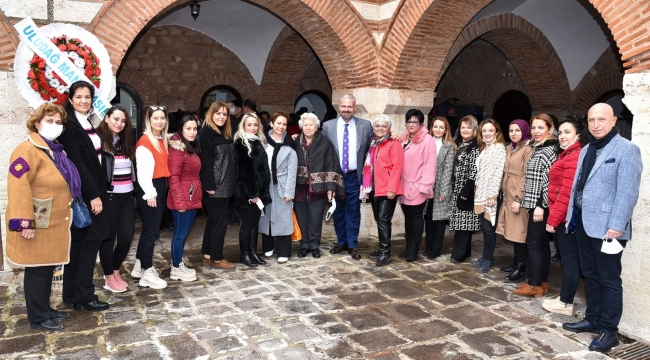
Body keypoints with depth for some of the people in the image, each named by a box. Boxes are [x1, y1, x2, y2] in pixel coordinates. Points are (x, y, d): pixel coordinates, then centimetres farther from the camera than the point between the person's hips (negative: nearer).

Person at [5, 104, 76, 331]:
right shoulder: (28, 150, -15)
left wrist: (66, 214, 20)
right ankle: (37, 318, 13)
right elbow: (18, 188, -23)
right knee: (37, 270, 1)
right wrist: (24, 222, -26)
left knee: (48, 268, 17)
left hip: (54, 223, 9)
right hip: (36, 224, -9)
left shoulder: (56, 151, 13)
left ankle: (45, 309, 30)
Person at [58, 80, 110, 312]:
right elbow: (77, 163, -18)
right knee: (91, 240, -5)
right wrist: (93, 194, -19)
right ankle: (83, 296, 5)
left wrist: (99, 192, 8)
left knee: (80, 242, 11)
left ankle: (72, 293, 19)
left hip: (93, 190, 8)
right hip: (83, 194, -8)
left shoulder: (89, 124, 14)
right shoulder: (69, 125, -12)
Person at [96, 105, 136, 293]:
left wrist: (132, 190, 8)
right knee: (108, 237, 6)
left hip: (127, 197, 6)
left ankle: (115, 271, 30)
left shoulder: (126, 142, 12)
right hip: (109, 197, -6)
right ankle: (109, 277, 20)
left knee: (126, 237, 9)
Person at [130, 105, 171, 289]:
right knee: (152, 230, -5)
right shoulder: (144, 141, -11)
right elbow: (143, 170, -17)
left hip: (161, 187, 9)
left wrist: (162, 189, 7)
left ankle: (139, 266, 28)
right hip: (149, 189, -9)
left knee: (150, 229, 15)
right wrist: (150, 193, -19)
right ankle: (147, 273, 3)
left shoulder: (163, 140, 14)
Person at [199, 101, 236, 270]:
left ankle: (208, 255, 23)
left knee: (214, 220, 14)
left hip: (225, 185, 9)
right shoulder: (206, 133, -11)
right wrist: (209, 185, -22)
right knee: (220, 220, -3)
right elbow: (206, 161, -18)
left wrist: (231, 183, 11)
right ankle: (217, 258, 7)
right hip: (214, 185, -9)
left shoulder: (226, 134, 15)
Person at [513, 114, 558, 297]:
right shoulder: (536, 149, 15)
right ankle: (542, 282, 18)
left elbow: (550, 181, -19)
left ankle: (535, 285, 0)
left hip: (541, 204, -9)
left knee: (533, 243, -6)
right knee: (542, 243, 12)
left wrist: (540, 205, -21)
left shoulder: (550, 150, -12)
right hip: (535, 203, 9)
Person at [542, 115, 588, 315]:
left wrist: (553, 218, -17)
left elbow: (567, 192, -21)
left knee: (569, 259, -2)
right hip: (564, 216, 10)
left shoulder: (575, 157, -16)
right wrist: (554, 216, 14)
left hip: (566, 217, -10)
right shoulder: (567, 155, 17)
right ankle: (565, 297, 23)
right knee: (568, 258, 15)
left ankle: (566, 303, 7)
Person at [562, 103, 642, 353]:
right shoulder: (586, 150, 15)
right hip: (583, 223, 7)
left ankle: (609, 330, 12)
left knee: (609, 279, 2)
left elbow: (628, 192, -17)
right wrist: (572, 215, 11)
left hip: (606, 226, -7)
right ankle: (592, 320, 29)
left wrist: (616, 226, -22)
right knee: (590, 275, 16)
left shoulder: (626, 149, -9)